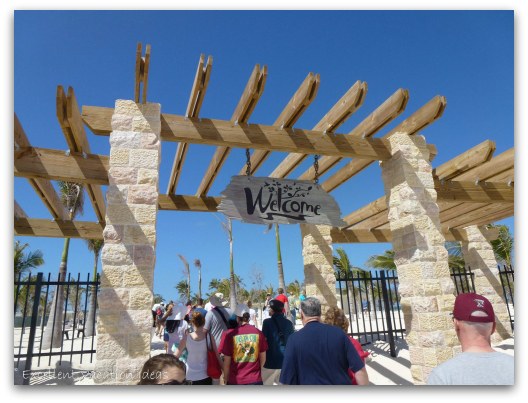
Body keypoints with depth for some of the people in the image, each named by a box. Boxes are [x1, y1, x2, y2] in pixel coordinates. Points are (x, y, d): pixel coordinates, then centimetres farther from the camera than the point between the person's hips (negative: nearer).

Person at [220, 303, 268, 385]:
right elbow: (263, 358, 5)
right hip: (255, 380, 2)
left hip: (235, 381, -1)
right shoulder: (258, 333, -6)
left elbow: (227, 362, -7)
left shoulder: (230, 334, -13)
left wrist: (226, 379, 8)